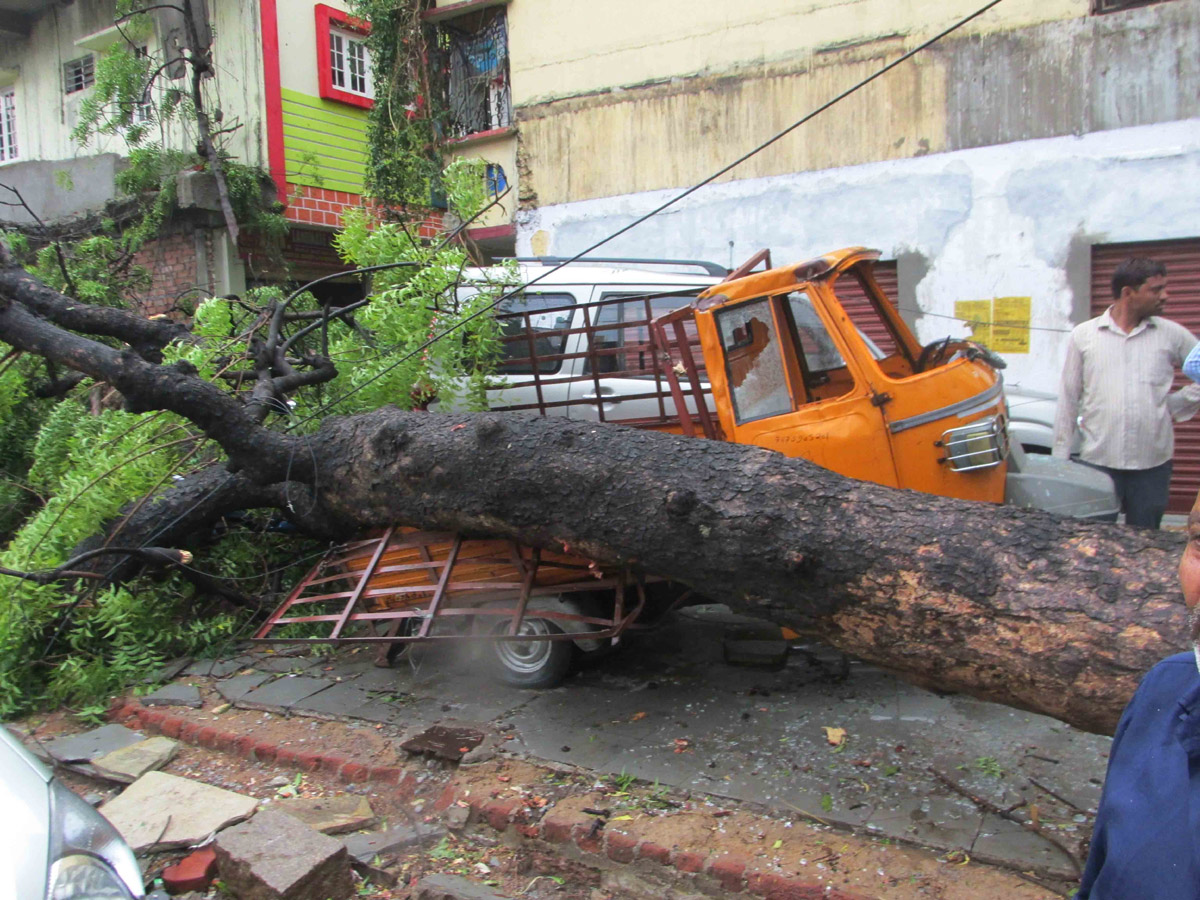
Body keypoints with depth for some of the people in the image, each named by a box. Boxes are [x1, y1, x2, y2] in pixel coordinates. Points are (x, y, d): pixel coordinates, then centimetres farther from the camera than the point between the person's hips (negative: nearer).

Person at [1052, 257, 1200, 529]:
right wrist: (1060, 458, 3)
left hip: (1153, 464, 2)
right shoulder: (1083, 335, 3)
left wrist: (1178, 405, 4)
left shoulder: (1172, 335, 5)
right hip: (1097, 461, -1)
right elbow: (1068, 400, 4)